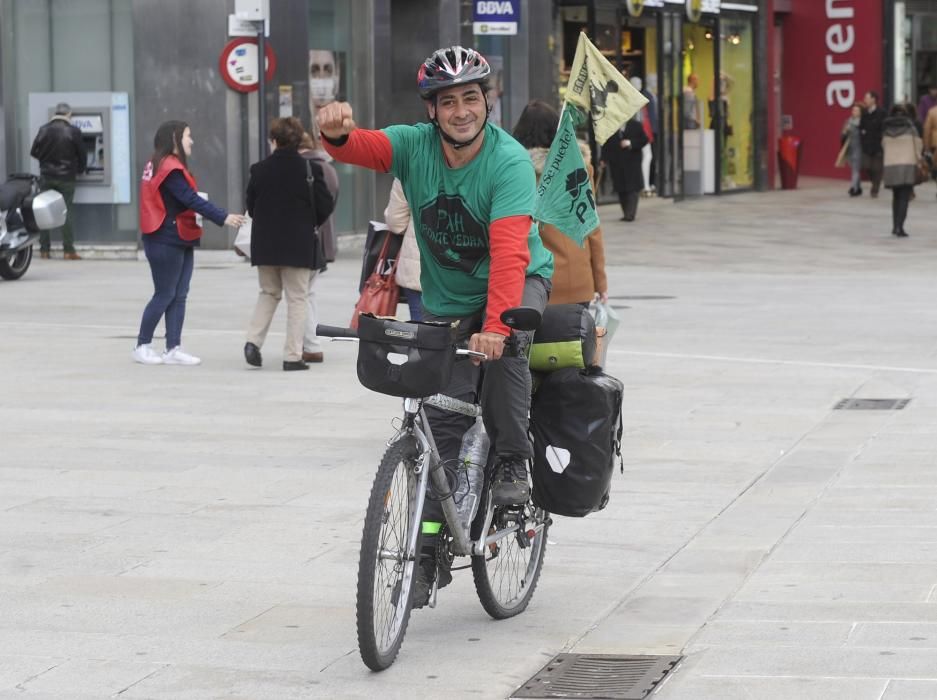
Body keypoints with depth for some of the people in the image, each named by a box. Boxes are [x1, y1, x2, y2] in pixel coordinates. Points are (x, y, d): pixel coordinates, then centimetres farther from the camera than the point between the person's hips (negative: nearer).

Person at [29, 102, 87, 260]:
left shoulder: (44, 130, -3)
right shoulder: (73, 131, -9)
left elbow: (34, 152, 4)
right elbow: (82, 154, -2)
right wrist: (80, 169, 19)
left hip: (46, 176, 2)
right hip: (66, 177, -2)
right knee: (66, 212, 2)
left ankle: (44, 249, 8)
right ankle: (69, 250, 0)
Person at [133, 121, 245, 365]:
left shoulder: (168, 166, 13)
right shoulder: (170, 169, -18)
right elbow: (191, 200, -23)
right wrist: (223, 218, -25)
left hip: (180, 241, 10)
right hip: (166, 242, -10)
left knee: (179, 296, 8)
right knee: (165, 295, -2)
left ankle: (173, 349, 10)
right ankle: (142, 346, 9)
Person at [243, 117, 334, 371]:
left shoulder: (260, 170, -4)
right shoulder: (310, 169, -9)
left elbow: (251, 207, 3)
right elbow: (325, 207, -5)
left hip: (265, 244, 2)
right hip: (298, 245, -2)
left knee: (269, 293, 19)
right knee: (296, 298, 4)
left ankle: (253, 340, 3)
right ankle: (293, 356, 1)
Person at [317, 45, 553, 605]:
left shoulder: (509, 162, -25)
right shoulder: (417, 146, -12)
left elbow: (509, 251, -37)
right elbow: (360, 148, -27)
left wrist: (495, 325, -50)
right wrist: (337, 132, -53)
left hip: (517, 282, -3)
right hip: (446, 298, 4)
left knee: (504, 341, -37)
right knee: (440, 424, -2)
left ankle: (512, 464, -17)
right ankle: (431, 552, 7)